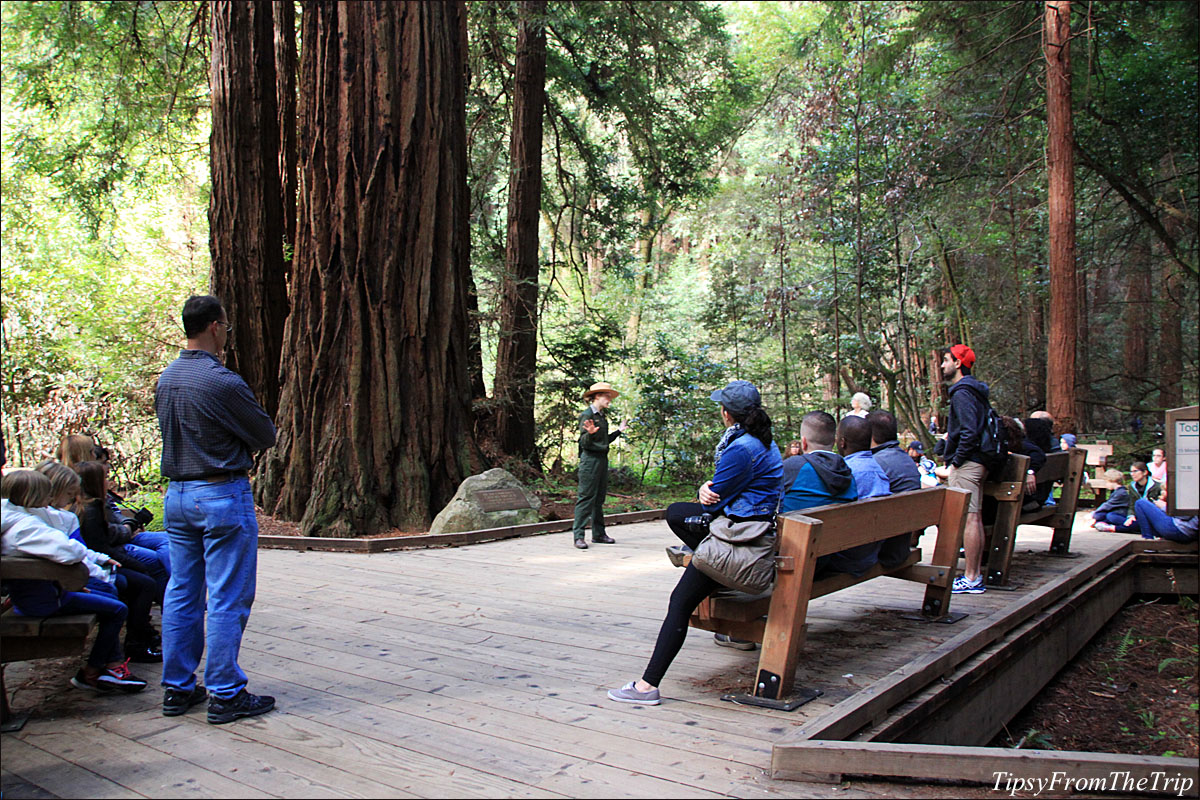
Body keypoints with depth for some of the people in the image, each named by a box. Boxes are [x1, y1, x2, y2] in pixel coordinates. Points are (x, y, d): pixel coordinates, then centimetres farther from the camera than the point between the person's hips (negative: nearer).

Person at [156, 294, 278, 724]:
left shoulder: (166, 379, 7)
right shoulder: (222, 382, -18)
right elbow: (266, 434, -9)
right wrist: (239, 441, 12)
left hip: (177, 494, 8)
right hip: (222, 495, -8)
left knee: (181, 593, 14)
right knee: (227, 599, -1)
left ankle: (177, 688, 23)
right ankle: (226, 695, 6)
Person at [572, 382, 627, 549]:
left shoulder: (602, 416, 15)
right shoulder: (587, 415, -10)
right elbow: (584, 442, -15)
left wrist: (619, 430, 20)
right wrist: (590, 433, -35)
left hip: (602, 459, 9)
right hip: (590, 459, -9)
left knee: (599, 497, 12)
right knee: (586, 497, -8)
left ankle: (598, 534, 18)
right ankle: (578, 536, -6)